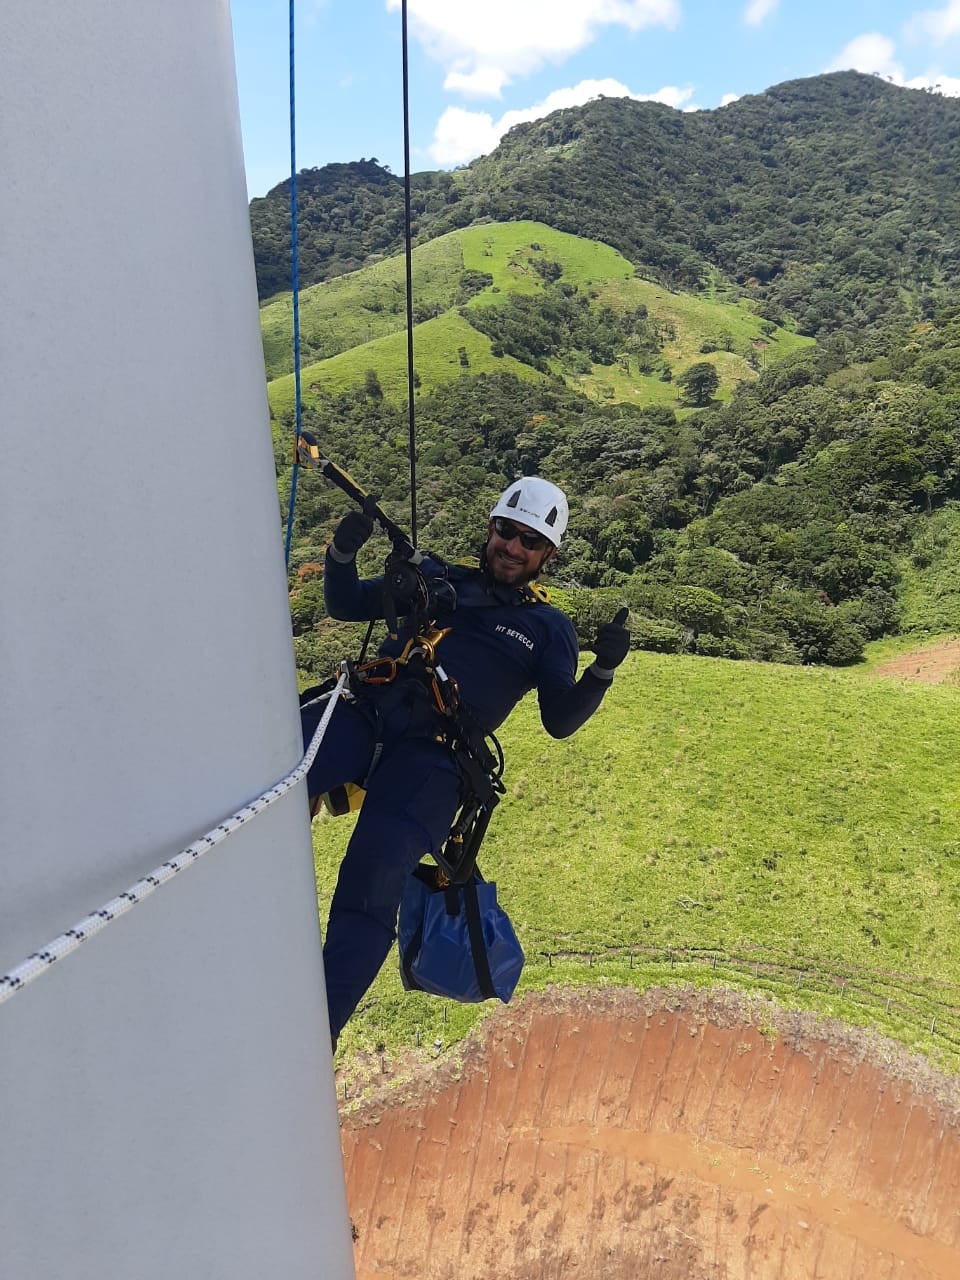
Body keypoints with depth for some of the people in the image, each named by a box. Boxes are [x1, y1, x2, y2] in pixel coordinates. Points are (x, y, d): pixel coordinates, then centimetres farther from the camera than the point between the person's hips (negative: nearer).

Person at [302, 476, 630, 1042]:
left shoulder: (549, 628, 19)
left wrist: (603, 669, -8)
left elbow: (560, 720, 9)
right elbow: (345, 605, 24)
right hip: (362, 714, 3)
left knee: (370, 892, -20)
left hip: (433, 754, -2)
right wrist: (344, 551, 5)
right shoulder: (438, 579, 24)